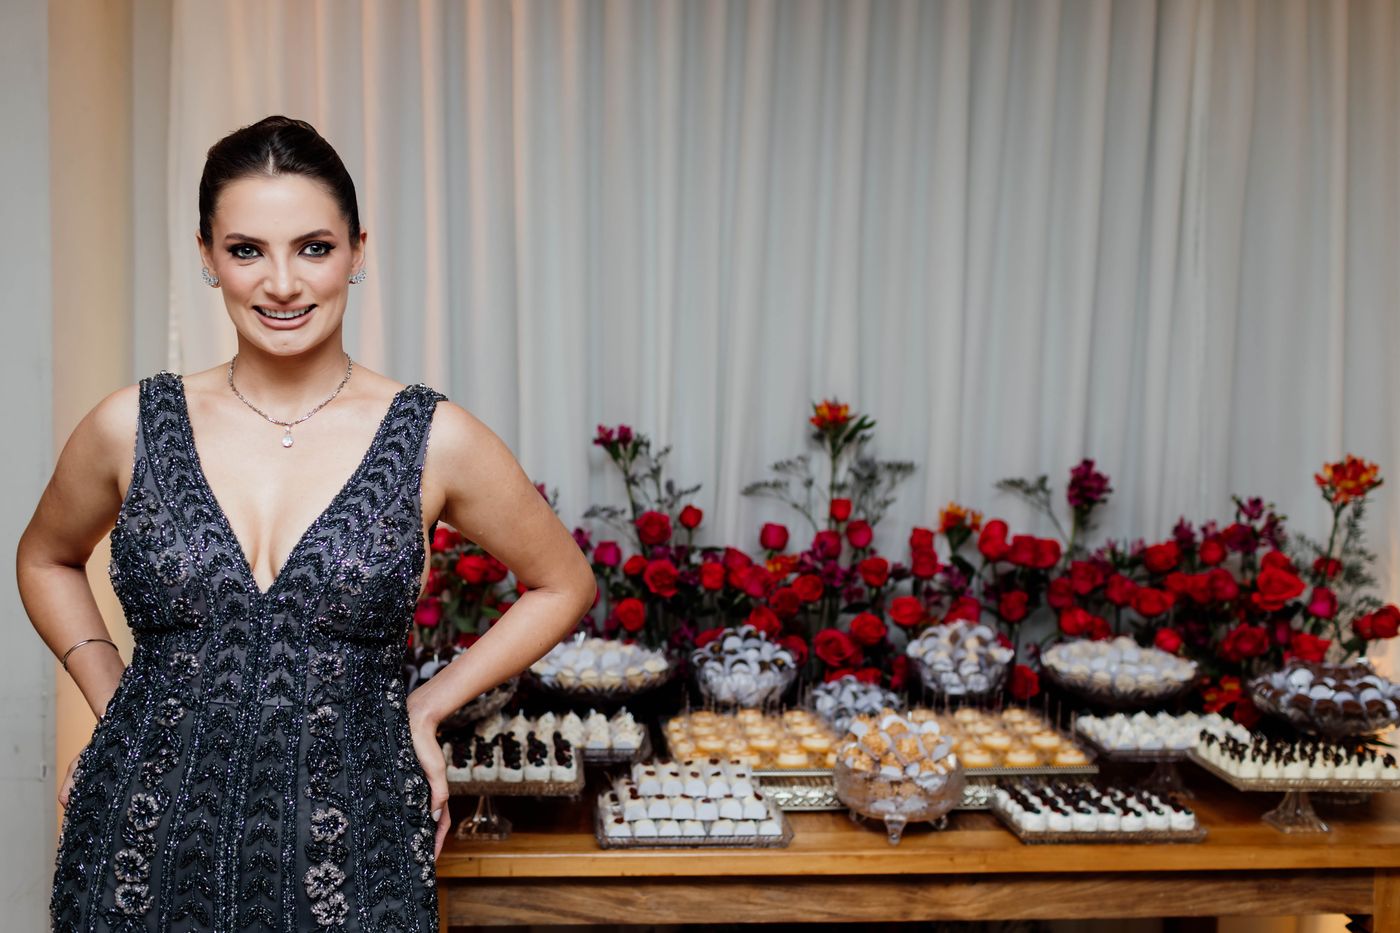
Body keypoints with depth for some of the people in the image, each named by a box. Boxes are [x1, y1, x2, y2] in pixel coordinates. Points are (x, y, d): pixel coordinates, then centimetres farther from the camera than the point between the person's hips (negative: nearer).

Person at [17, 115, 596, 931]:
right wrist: (113, 700, 6)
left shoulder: (434, 441, -7)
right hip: (148, 853, 2)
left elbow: (564, 587, 6)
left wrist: (428, 707, 0)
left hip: (348, 862, -1)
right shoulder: (132, 428, -2)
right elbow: (47, 560, 18)